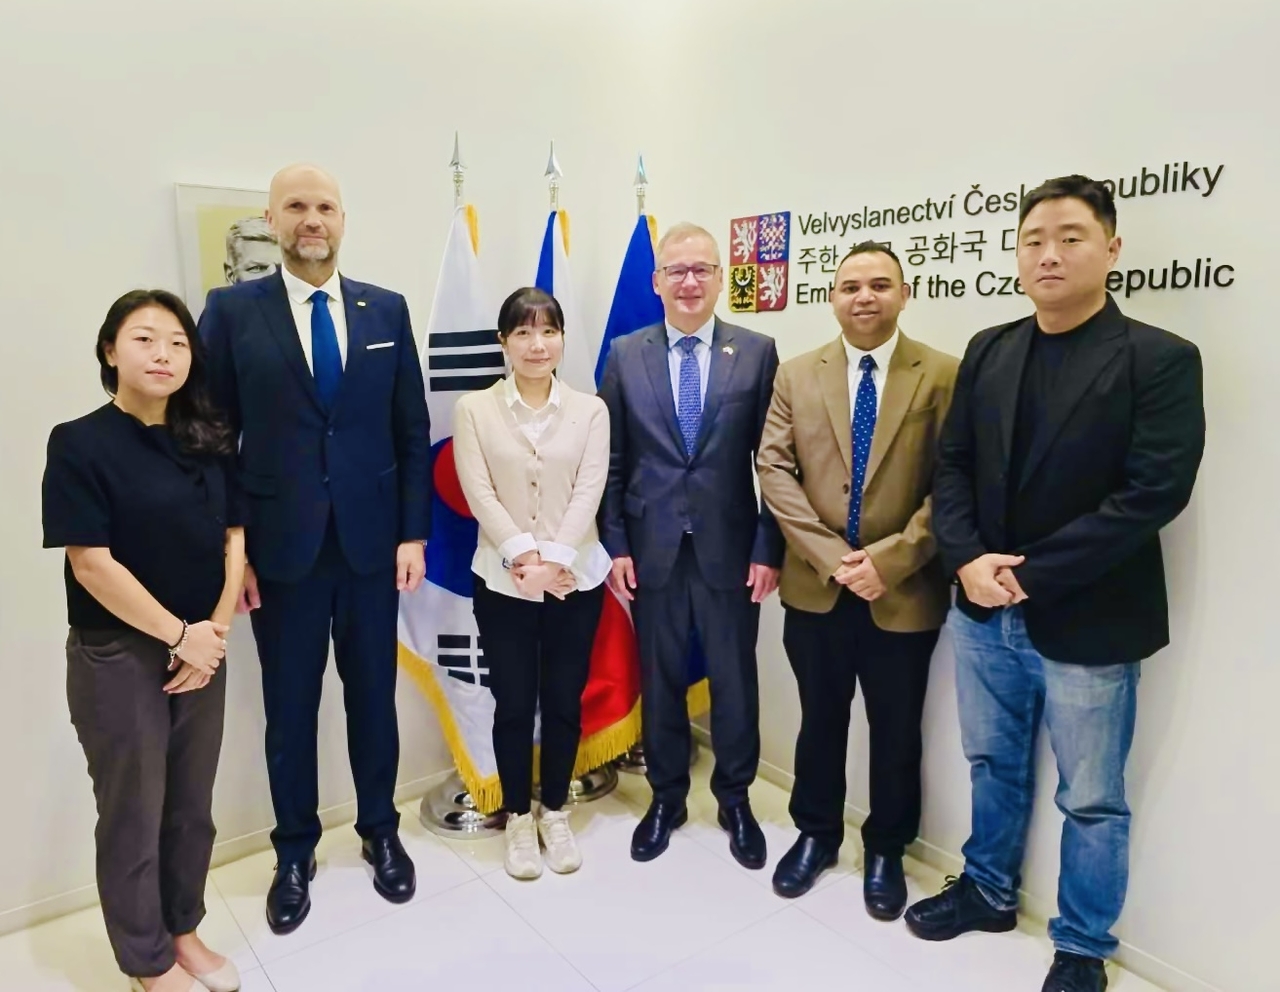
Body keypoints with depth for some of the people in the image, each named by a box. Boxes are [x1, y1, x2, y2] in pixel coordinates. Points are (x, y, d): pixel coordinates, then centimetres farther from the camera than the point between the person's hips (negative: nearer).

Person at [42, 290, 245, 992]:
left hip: (202, 651, 5)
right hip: (117, 656, -4)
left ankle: (183, 931, 38)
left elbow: (233, 539, 3)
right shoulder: (81, 443, -12)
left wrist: (215, 632, -8)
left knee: (192, 805, 16)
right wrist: (180, 634, -14)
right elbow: (92, 564, -16)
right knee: (134, 815, 11)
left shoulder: (207, 442, 3)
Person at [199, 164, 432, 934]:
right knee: (290, 708, 12)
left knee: (375, 697, 13)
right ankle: (296, 851, 33)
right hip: (279, 546, -1)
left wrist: (414, 532, -1)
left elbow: (412, 430, 3)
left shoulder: (387, 309, 4)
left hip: (372, 541, 1)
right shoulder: (232, 310, -1)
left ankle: (380, 832, 34)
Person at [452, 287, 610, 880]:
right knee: (513, 705, 8)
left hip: (576, 577, 1)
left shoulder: (590, 410, 1)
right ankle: (519, 818, 29)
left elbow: (589, 491, -7)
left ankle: (555, 813, 31)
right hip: (503, 580, -1)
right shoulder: (475, 410, -1)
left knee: (564, 702, 11)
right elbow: (479, 493, -8)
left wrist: (554, 559, -18)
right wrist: (525, 554, -19)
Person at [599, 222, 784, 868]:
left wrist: (769, 548, -6)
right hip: (652, 548, 1)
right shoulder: (625, 355, 3)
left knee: (734, 679, 11)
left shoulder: (757, 352, 0)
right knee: (660, 679, 13)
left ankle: (735, 799, 33)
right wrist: (615, 545, -2)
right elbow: (611, 461, 3)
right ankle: (666, 797, 33)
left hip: (729, 548, -1)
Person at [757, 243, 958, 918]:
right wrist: (831, 556, -14)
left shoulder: (944, 376, -5)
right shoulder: (796, 375, 3)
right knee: (820, 721, 18)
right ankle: (815, 833, 40)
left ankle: (885, 850, 37)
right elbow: (774, 469, -5)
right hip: (815, 589, 2)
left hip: (905, 592, -1)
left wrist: (888, 558, -18)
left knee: (896, 731, 15)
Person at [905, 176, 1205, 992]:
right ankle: (989, 890, 44)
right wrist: (968, 560, -11)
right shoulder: (989, 351, 6)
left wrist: (1030, 574, -19)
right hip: (985, 611, 5)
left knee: (1093, 802, 12)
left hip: (1087, 622, -4)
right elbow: (953, 464, 5)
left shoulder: (1161, 359, -9)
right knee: (993, 767, 22)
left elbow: (1154, 494, -17)